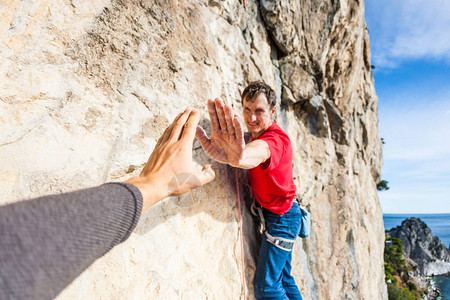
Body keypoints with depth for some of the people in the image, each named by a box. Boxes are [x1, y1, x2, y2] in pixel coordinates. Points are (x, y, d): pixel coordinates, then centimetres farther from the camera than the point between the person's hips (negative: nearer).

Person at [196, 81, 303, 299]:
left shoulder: (276, 139, -28)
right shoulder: (259, 133, 2)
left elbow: (260, 151, -51)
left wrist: (240, 157, -72)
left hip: (281, 217, -9)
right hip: (279, 214, 9)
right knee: (283, 278, 21)